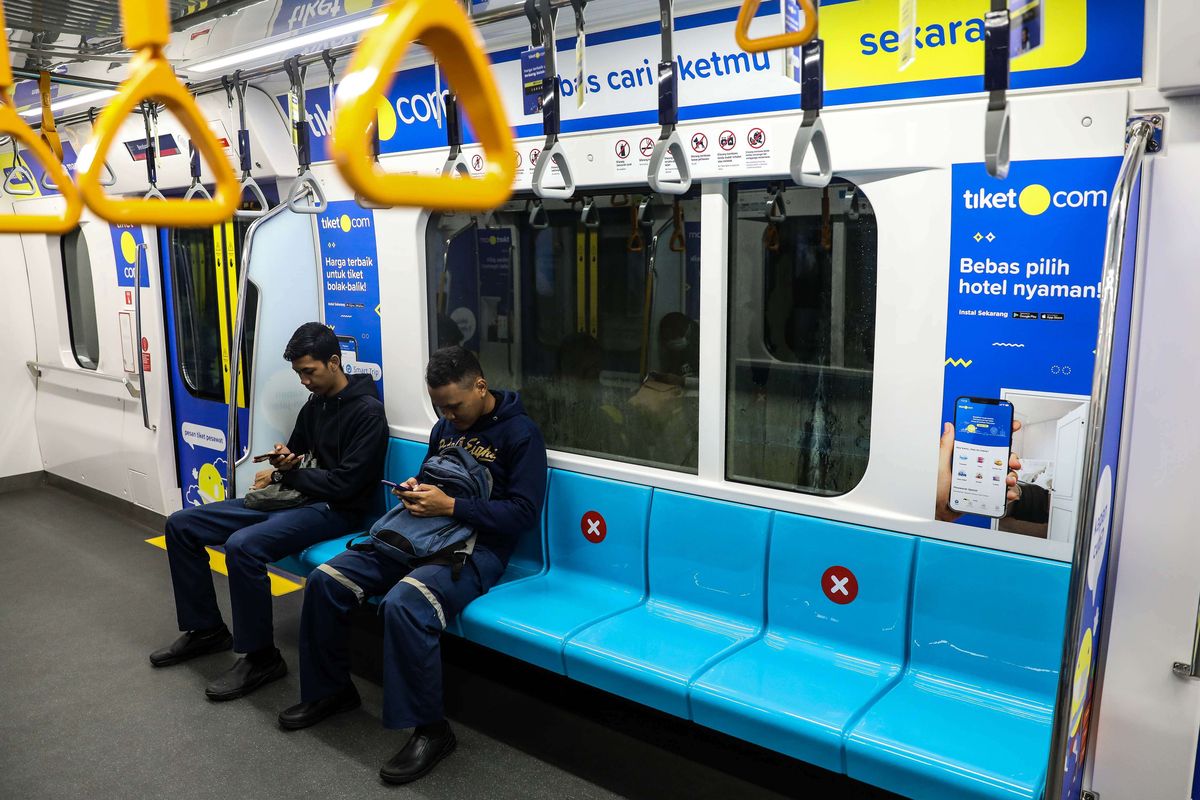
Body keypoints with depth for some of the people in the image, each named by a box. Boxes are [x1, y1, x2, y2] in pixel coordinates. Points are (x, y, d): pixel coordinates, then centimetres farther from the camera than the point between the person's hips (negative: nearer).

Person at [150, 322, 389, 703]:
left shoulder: (368, 411, -14)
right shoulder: (314, 405, 12)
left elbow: (345, 484, -20)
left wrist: (282, 475, -10)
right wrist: (282, 459, 0)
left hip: (336, 510, -9)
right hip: (295, 498, 9)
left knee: (243, 545, -33)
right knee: (181, 524, 5)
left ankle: (261, 658, -15)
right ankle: (205, 629, 17)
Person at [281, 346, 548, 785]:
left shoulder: (520, 432, -10)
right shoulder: (446, 426, 13)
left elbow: (524, 513, -17)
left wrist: (451, 506, -23)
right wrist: (415, 490, 1)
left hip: (477, 548, -8)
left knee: (403, 605, -35)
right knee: (325, 580, -4)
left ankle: (430, 729, -18)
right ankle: (330, 688, 16)